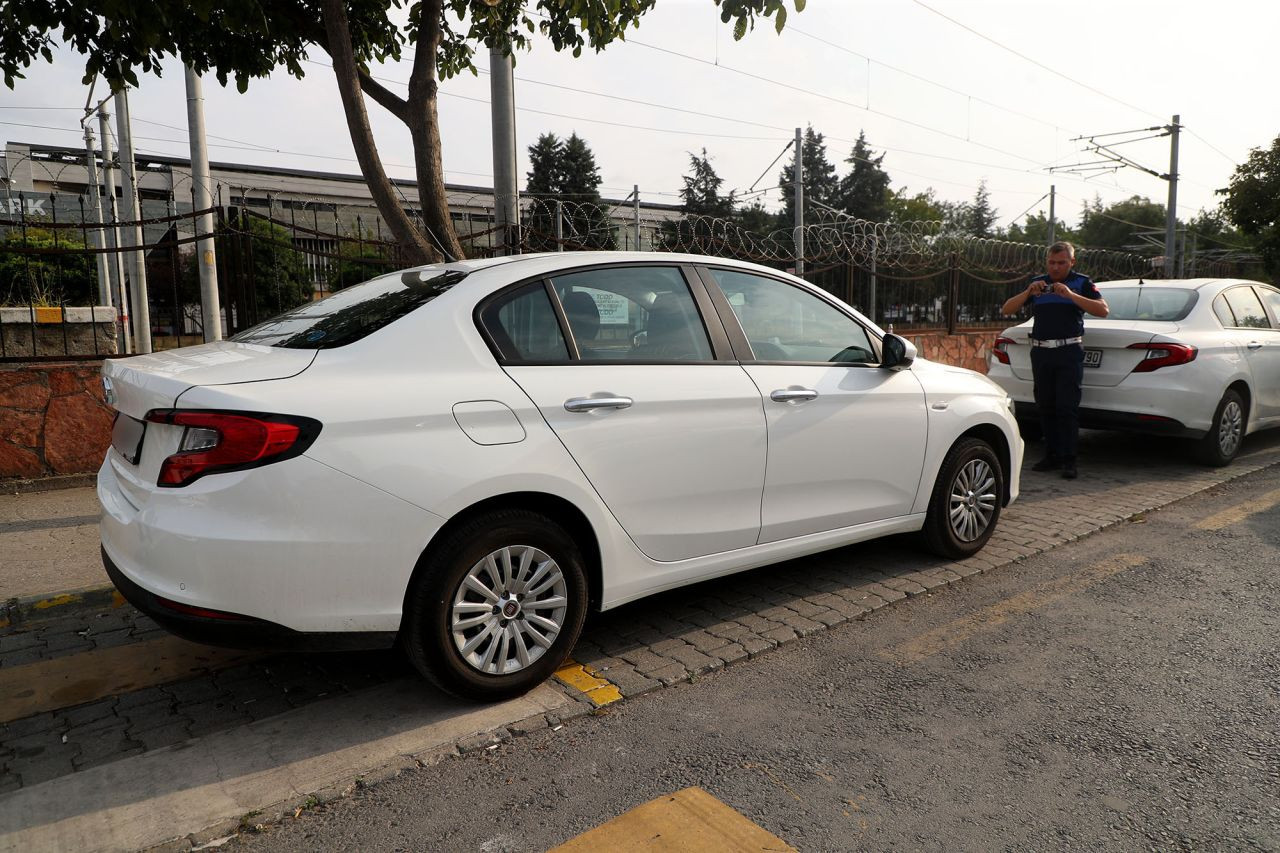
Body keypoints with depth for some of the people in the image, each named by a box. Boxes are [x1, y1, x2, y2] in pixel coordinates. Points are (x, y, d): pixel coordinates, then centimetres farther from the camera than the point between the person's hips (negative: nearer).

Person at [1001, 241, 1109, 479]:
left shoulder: (1081, 283, 5)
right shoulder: (1037, 283, 13)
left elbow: (1103, 310, -8)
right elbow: (1006, 310, 6)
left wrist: (1071, 295, -19)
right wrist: (1027, 293, -12)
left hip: (1069, 353, -4)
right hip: (1040, 352, 4)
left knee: (1067, 407, -8)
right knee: (1045, 407, 6)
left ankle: (1068, 460, -5)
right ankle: (1051, 456, 14)